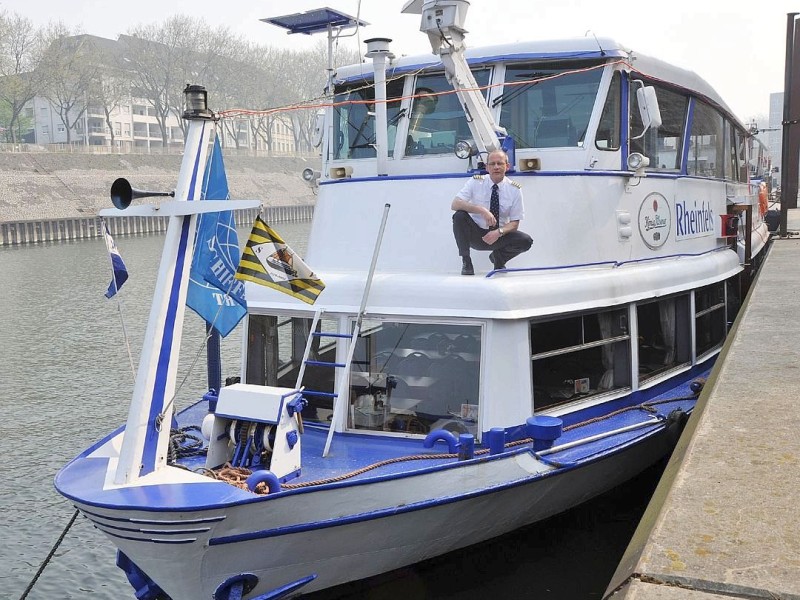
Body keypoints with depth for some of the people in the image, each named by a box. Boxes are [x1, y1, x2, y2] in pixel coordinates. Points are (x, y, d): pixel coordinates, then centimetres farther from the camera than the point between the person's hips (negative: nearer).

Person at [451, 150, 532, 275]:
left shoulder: (514, 189, -4)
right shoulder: (476, 182, -7)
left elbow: (514, 223, -4)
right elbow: (455, 204, -19)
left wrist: (499, 232, -26)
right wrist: (482, 210, -34)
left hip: (499, 236, 1)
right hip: (475, 234, -1)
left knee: (525, 241, -24)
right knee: (459, 216, -29)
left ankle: (498, 258, 10)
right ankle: (466, 262, -13)